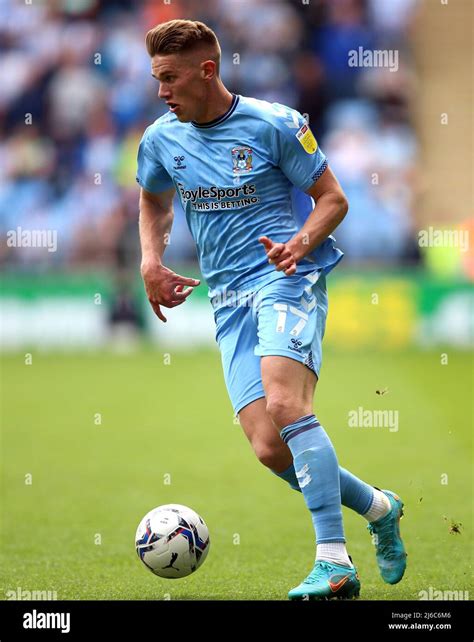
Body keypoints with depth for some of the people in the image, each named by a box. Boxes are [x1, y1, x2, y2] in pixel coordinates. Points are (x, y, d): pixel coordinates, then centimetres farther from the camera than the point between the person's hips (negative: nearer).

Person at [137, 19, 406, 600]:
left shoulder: (274, 124, -4)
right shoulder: (161, 140, 10)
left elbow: (332, 198, 2)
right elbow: (154, 202, 30)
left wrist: (302, 243, -18)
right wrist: (151, 262, 12)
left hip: (287, 279, -5)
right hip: (229, 299, 5)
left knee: (284, 402, -30)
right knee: (269, 449, -8)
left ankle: (334, 562, -31)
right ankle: (379, 508, 18)